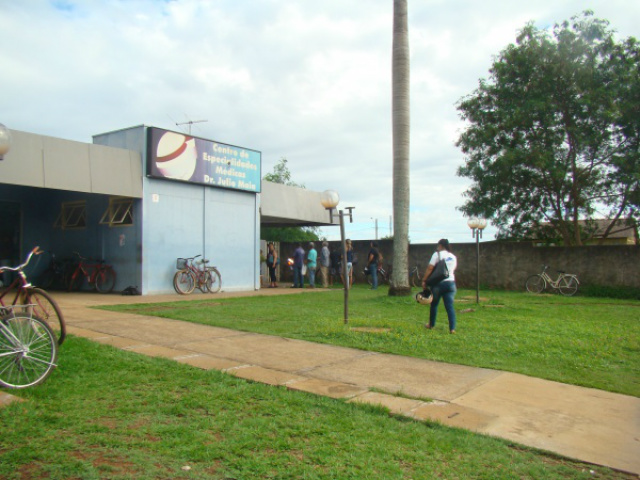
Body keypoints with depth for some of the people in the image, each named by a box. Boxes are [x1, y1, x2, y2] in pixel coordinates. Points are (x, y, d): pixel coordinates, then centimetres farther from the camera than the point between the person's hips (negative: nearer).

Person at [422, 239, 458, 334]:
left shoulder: (437, 254, -5)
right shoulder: (453, 257, 14)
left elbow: (430, 268, -11)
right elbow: (452, 269, 17)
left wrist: (424, 280, -9)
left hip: (438, 283, -4)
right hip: (451, 282, 4)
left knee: (434, 304, 12)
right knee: (450, 306, 0)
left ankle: (431, 325, 26)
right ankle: (452, 328, -7)